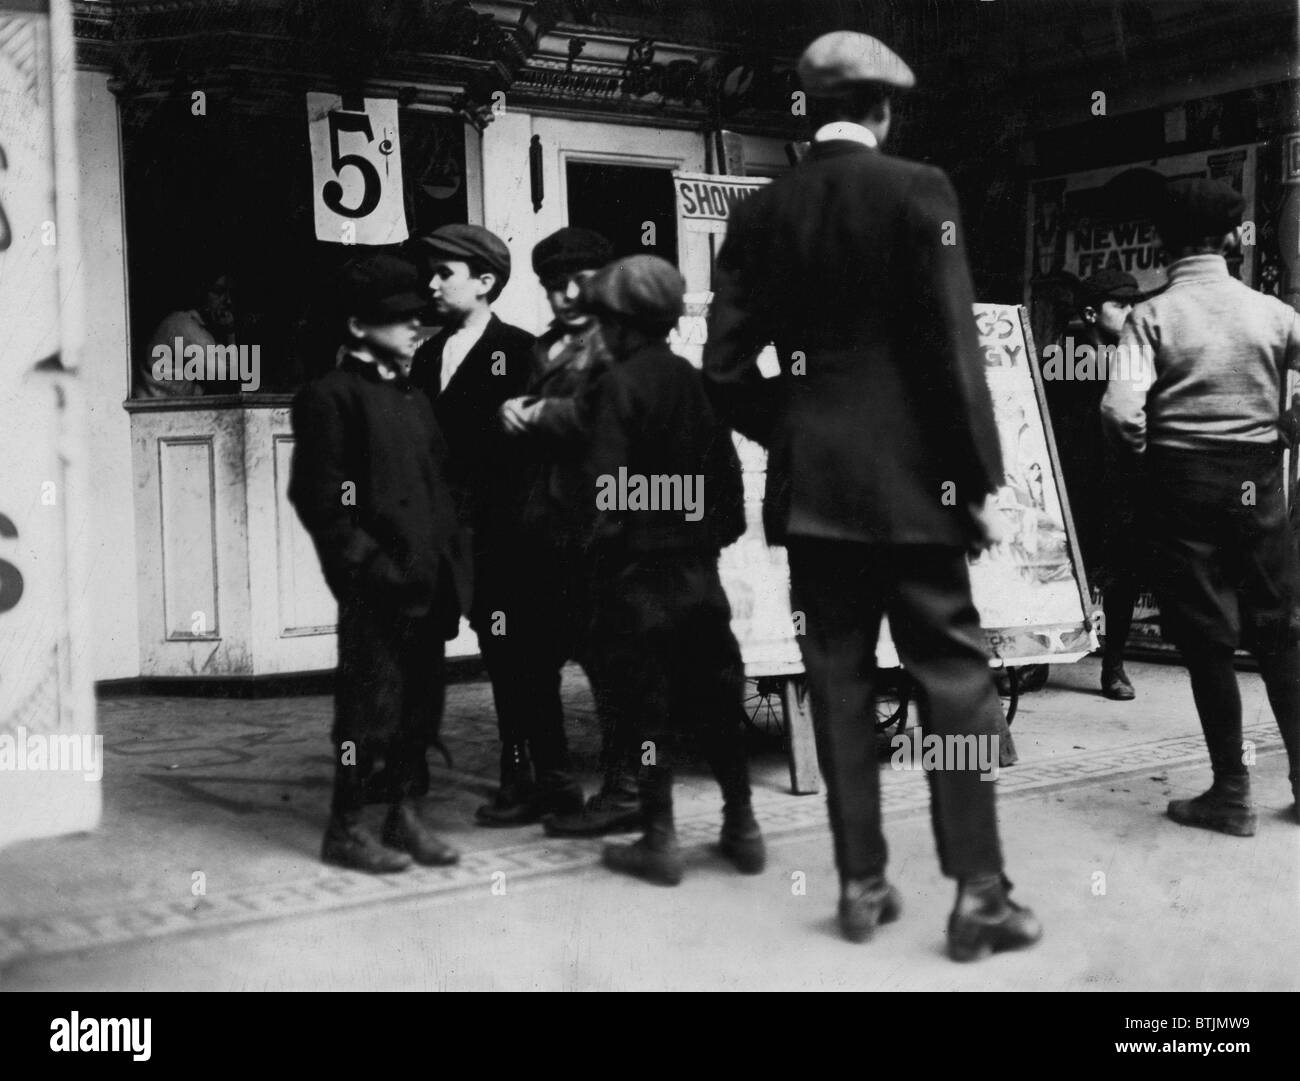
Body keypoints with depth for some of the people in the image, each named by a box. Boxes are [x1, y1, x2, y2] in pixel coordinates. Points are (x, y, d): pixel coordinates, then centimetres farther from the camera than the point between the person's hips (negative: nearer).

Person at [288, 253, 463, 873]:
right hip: (377, 588, -7)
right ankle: (345, 829, 10)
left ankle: (406, 815, 22)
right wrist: (370, 564, -16)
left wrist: (447, 561, 9)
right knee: (370, 705, -2)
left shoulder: (414, 399, 19)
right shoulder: (330, 396, -5)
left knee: (420, 705, 10)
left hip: (426, 581, 7)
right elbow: (319, 502, -11)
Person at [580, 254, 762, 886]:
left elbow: (605, 482, -15)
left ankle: (659, 841, 8)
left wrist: (602, 548, -8)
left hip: (639, 569, -6)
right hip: (699, 567, 6)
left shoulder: (619, 383, -10)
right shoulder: (696, 381, 7)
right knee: (716, 699, 13)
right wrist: (721, 533, 15)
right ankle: (742, 828, 20)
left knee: (648, 707, 2)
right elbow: (726, 472, 10)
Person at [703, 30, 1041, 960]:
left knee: (840, 685, 9)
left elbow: (727, 366, 2)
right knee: (955, 681, 3)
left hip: (810, 484, 4)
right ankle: (979, 893, 5)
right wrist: (982, 478, -5)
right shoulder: (916, 188, -6)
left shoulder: (761, 213, 5)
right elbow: (952, 345, -10)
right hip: (912, 479, -3)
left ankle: (862, 885, 15)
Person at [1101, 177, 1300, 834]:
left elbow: (1121, 411, -19)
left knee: (1206, 640, 4)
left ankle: (1231, 793, 9)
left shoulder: (1151, 317, -7)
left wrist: (1145, 451, 0)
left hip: (1184, 485, -2)